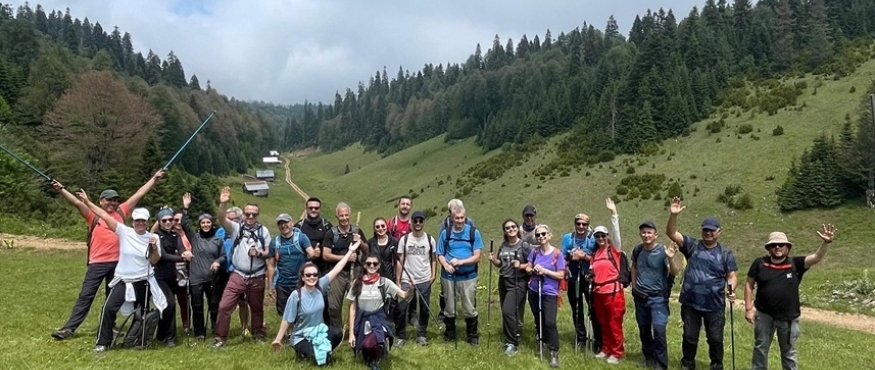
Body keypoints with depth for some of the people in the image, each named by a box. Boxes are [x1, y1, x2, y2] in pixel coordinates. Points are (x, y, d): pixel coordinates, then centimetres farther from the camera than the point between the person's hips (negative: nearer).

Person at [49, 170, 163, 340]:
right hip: (97, 263, -3)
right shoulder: (93, 215, 1)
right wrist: (61, 189, -23)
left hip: (117, 262, 3)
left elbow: (139, 194, 12)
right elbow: (77, 202, -11)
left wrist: (154, 179, 15)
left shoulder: (121, 212, 10)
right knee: (86, 296, 0)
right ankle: (69, 328, 4)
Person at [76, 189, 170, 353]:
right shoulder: (124, 232, -7)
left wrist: (154, 248, -20)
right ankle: (103, 342, 6)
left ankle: (164, 335, 25)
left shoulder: (153, 237, -3)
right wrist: (87, 202, -15)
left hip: (144, 281, 1)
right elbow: (105, 216, -11)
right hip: (123, 281, -1)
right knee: (109, 308, -10)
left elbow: (154, 261, -3)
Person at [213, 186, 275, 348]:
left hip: (257, 277, 1)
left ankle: (258, 335, 32)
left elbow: (269, 253, 5)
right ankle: (220, 337, 6)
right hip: (238, 276, -1)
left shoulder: (263, 231, 1)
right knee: (224, 306, -7)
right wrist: (223, 203, -39)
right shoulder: (236, 228, -1)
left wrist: (259, 253, -18)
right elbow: (222, 219, -20)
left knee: (257, 308, 15)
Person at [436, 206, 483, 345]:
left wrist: (461, 262, -21)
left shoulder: (474, 232, -6)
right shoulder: (445, 233, 0)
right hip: (449, 276, 2)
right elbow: (440, 255, 4)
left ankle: (473, 336, 22)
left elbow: (477, 256, -8)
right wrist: (446, 265, -16)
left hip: (468, 276, -2)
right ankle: (449, 334, 31)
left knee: (469, 308, 5)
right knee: (449, 308, 14)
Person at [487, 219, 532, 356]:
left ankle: (512, 343, -3)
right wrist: (494, 260, -2)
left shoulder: (524, 245, -9)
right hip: (503, 282, 6)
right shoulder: (503, 246, 9)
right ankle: (509, 339, 24)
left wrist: (521, 266, -23)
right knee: (505, 312, 10)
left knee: (508, 311, -15)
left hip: (518, 283, -6)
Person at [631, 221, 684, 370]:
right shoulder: (637, 250, -1)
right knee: (643, 329, 14)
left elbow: (675, 272, -21)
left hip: (658, 297, -5)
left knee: (659, 329, -14)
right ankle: (649, 357, 33)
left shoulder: (662, 251, -14)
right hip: (640, 297, 5)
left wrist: (671, 258, -38)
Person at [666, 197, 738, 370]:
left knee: (715, 339, 12)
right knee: (690, 337, 13)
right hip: (690, 303, 0)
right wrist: (673, 215, -26)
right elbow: (671, 233, -10)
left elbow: (731, 276, 1)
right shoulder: (692, 245, -1)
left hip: (715, 305, 0)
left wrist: (731, 289, -20)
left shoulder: (725, 253, 1)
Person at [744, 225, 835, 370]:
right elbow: (749, 285, -2)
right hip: (764, 315, 0)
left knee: (788, 352, 16)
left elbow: (816, 258, -20)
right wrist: (748, 308, -6)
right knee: (760, 348, 14)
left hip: (788, 317, 0)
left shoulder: (795, 264, -7)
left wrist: (826, 242, -39)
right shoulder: (760, 263, -7)